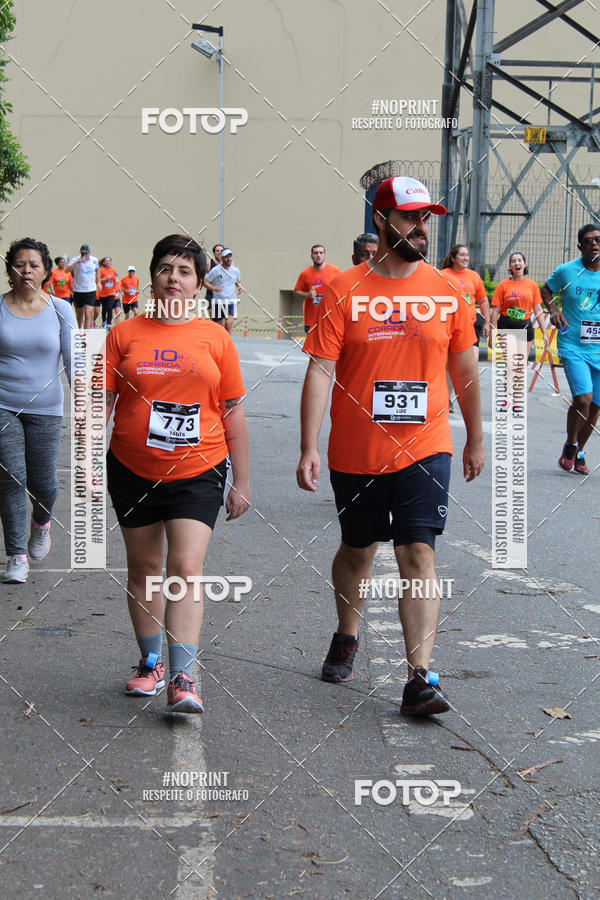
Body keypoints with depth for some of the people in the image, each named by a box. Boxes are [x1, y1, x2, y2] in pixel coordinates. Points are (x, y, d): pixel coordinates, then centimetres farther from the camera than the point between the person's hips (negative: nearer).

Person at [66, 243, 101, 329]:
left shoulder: (94, 260, 0)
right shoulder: (75, 259, -8)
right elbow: (66, 270, -23)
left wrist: (98, 282, 16)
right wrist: (77, 262, -28)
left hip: (91, 290, 0)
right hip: (78, 290, 0)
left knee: (88, 314, -13)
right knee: (79, 313, 16)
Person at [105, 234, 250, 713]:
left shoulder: (216, 338, 1)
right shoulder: (125, 334, 1)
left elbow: (234, 413, 5)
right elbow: (102, 402, 3)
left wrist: (241, 482, 5)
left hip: (198, 472, -1)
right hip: (132, 471, 2)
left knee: (186, 567, -12)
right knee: (143, 569, 13)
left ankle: (182, 678, -11)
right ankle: (150, 661, 29)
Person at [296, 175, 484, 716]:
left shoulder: (447, 292, 2)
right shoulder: (344, 291, -5)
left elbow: (465, 371, 12)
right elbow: (320, 371, -9)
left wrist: (475, 440, 16)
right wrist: (309, 448, -15)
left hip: (424, 450, 0)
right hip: (356, 454, 0)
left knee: (419, 555, -10)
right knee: (357, 550, 17)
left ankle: (420, 679, -9)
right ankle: (347, 638, 42)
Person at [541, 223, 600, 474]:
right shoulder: (565, 271, -3)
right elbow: (546, 290, 14)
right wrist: (553, 308, -5)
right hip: (572, 347, -3)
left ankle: (579, 453, 30)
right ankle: (570, 446, 5)